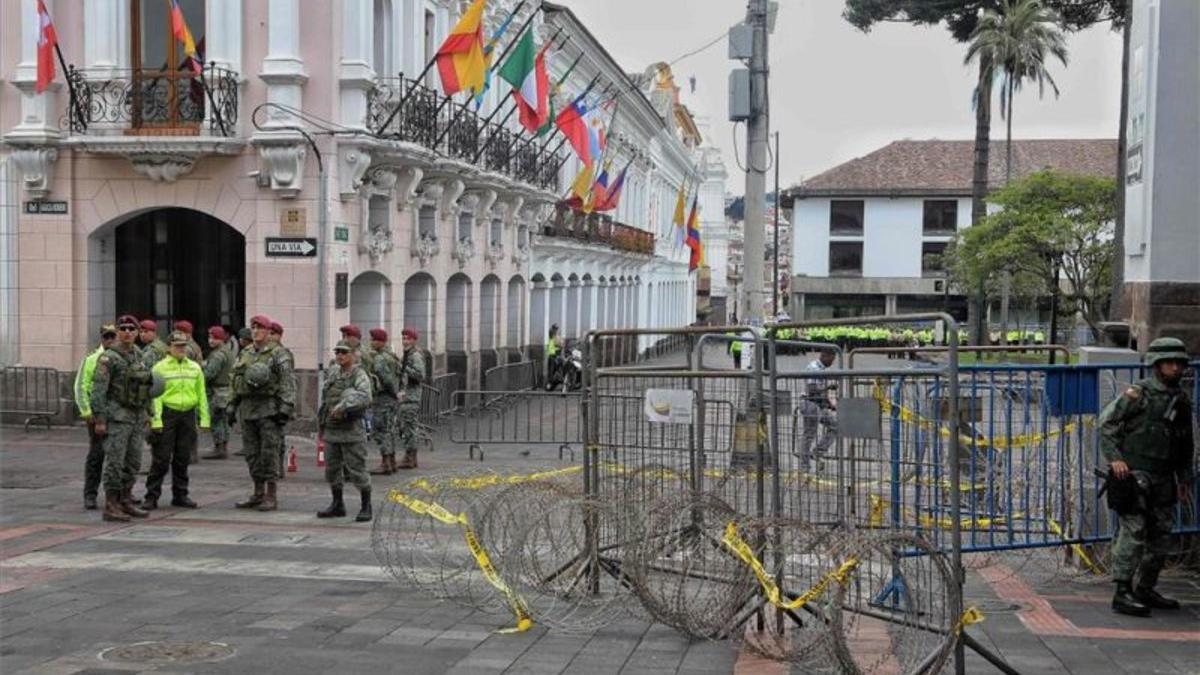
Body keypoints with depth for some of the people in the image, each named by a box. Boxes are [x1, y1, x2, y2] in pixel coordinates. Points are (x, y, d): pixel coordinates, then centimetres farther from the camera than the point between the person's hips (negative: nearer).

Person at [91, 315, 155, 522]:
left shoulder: (138, 356, 13)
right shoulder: (109, 357, -9)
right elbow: (98, 390, -13)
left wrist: (147, 414, 18)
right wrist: (99, 419, -18)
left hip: (137, 417, 7)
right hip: (117, 417, -7)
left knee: (133, 462, 10)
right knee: (115, 462, -6)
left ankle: (125, 502, 19)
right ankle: (111, 507, -3)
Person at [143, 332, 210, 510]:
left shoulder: (195, 368, 11)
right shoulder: (160, 368, -1)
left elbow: (202, 395, 11)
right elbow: (155, 396, -6)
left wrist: (204, 418, 5)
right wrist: (156, 420, -14)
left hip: (188, 415, 4)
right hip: (167, 413, -4)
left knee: (182, 458, 9)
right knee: (161, 458, -4)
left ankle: (180, 495, 18)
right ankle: (151, 496, 1)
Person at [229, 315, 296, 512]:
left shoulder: (277, 354, -5)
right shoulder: (244, 354, 15)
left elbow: (287, 383, -10)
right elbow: (236, 381, 22)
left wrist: (285, 409, -16)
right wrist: (233, 407, 18)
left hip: (269, 409, -6)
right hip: (248, 409, 7)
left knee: (269, 453, -5)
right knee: (252, 453, 9)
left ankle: (271, 496, 0)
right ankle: (258, 493, 18)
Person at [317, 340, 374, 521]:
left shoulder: (359, 375, -10)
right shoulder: (332, 372, 11)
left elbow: (365, 397, -29)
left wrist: (344, 406, -38)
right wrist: (321, 421, 22)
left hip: (351, 431, -7)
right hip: (331, 430, 7)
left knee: (357, 470, -4)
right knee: (332, 470, 13)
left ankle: (366, 508, 7)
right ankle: (337, 505, 26)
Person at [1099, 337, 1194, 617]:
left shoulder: (1182, 400, 14)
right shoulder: (1138, 393, -6)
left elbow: (1186, 444, 23)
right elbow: (1107, 423, -8)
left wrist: (1185, 478, 20)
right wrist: (1114, 458, -19)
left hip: (1163, 478, 7)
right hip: (1134, 471, -7)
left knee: (1161, 535, 11)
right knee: (1133, 530, -12)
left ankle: (1145, 589, 24)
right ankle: (1122, 593, -12)